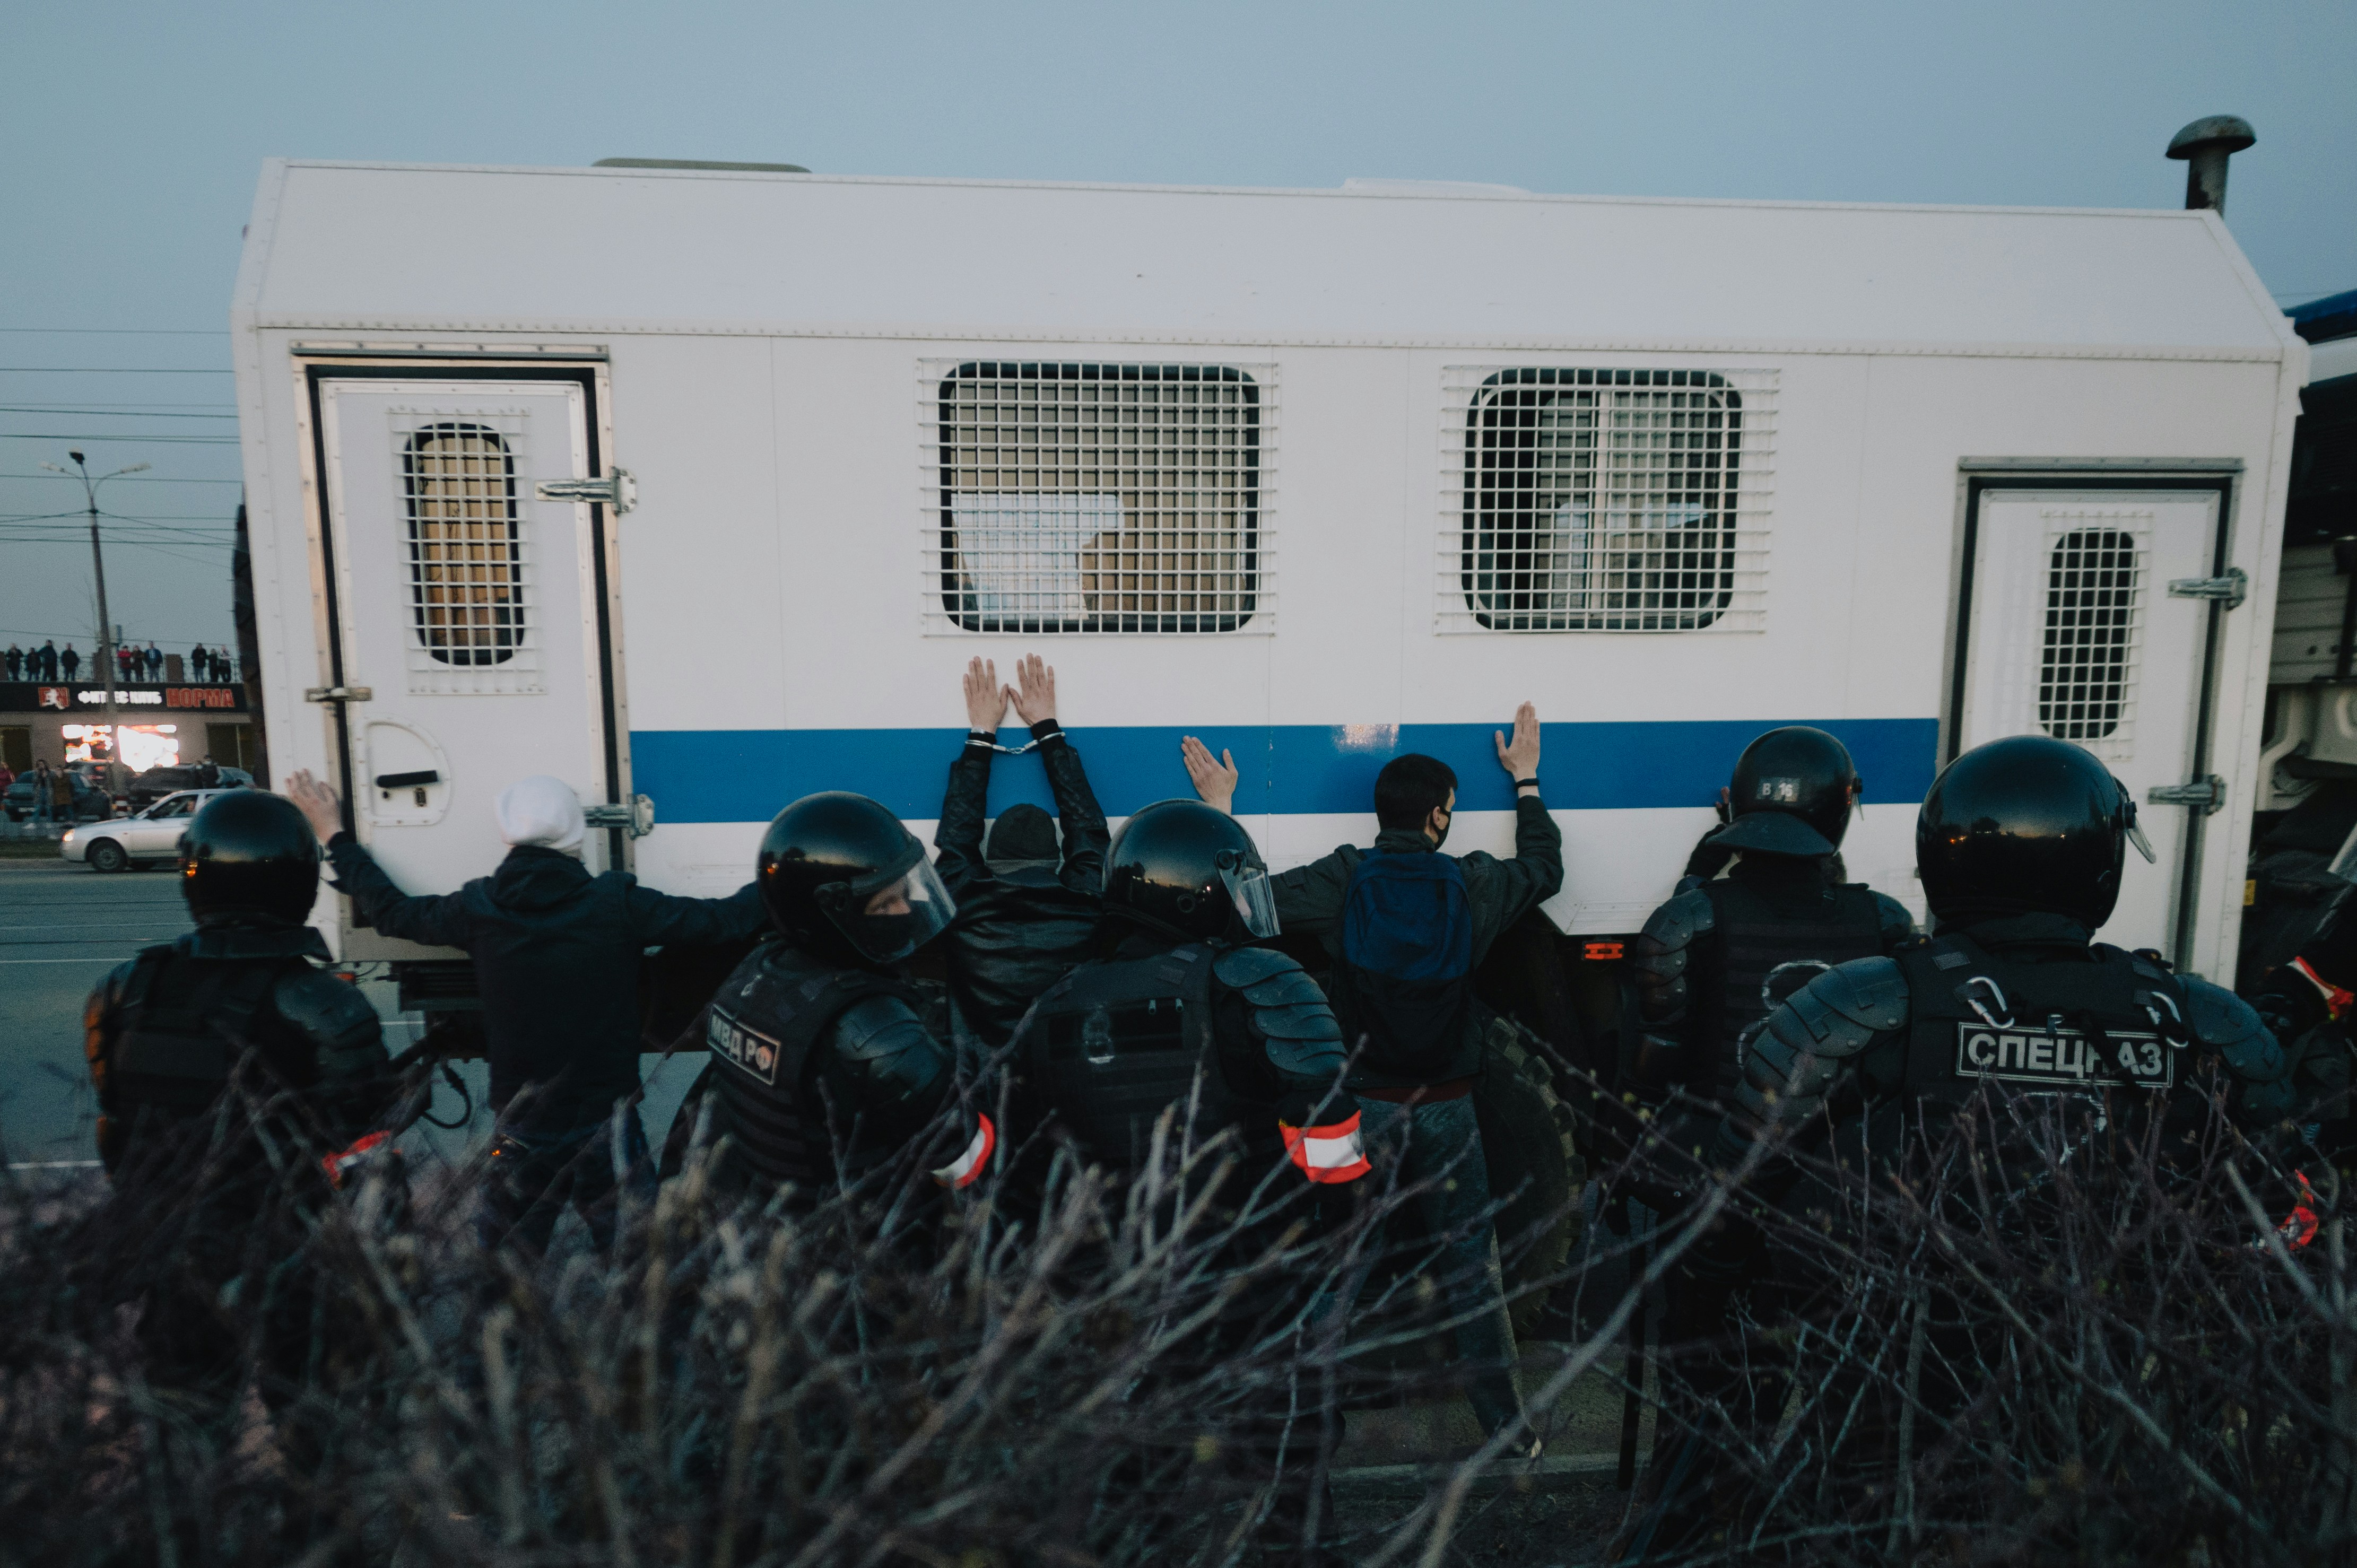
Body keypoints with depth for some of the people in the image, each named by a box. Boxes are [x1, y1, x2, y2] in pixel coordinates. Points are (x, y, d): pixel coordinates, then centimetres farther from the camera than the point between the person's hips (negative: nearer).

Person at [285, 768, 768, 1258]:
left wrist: (335, 835, 21)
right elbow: (722, 920, -11)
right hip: (607, 1122, -2)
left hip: (522, 1129, 2)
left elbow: (391, 911, 9)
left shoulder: (479, 908, -9)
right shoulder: (617, 904, -16)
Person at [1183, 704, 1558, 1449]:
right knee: (1472, 1266, 14)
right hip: (1446, 1109, 1)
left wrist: (1220, 810, 2)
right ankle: (1506, 1427, 25)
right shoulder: (1474, 886, -7)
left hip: (1361, 1107, -1)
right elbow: (1545, 869, 13)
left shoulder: (1341, 883, -13)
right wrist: (1527, 781, 25)